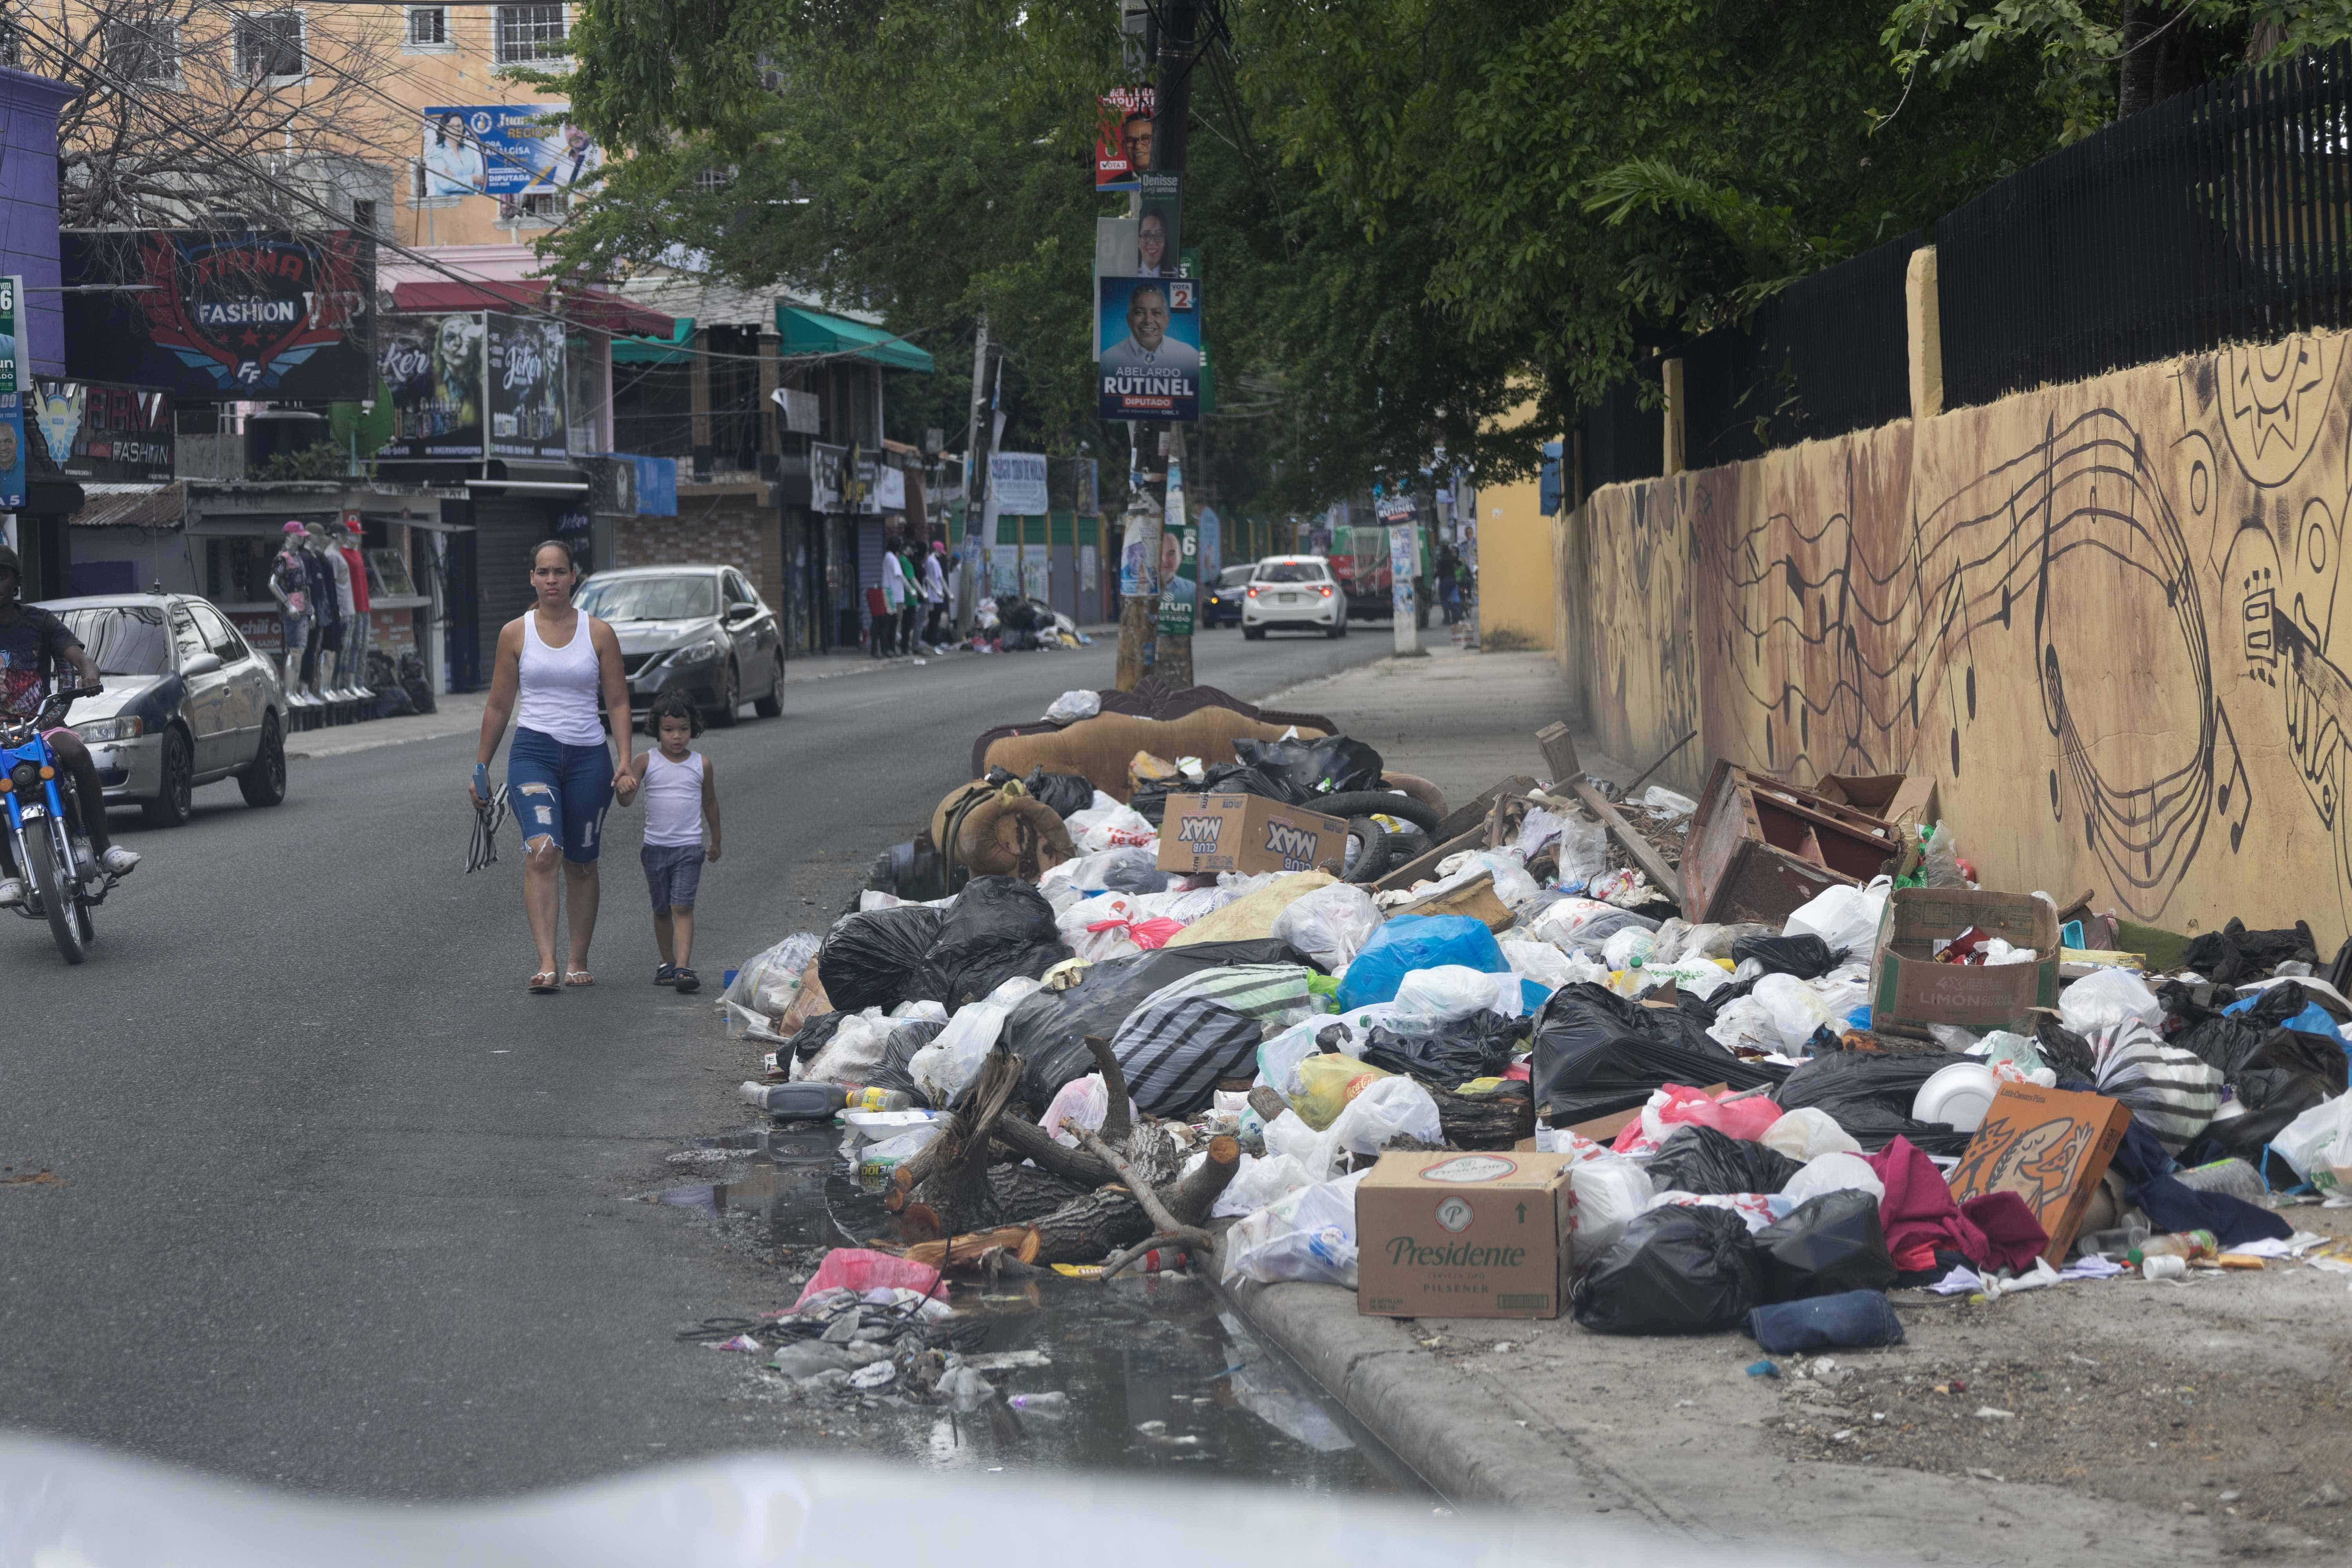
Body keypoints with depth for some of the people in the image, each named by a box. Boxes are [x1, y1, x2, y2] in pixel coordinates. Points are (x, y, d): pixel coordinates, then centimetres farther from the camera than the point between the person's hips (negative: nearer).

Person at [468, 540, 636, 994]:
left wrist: (625, 763, -4)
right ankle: (546, 963, -27)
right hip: (533, 751, -1)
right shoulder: (515, 633, 5)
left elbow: (618, 703, 6)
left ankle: (578, 962, 22)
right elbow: (498, 706, 11)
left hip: (588, 756, 1)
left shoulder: (599, 633, 4)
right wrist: (481, 768, 11)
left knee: (581, 866, 9)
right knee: (542, 850, -21)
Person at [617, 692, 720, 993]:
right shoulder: (646, 761, -1)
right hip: (655, 847, 2)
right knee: (661, 909, 12)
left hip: (689, 847, -2)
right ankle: (667, 963, 27)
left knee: (682, 907, -13)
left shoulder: (702, 765, 2)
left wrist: (716, 842, 22)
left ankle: (683, 967, -21)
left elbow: (710, 803, 14)